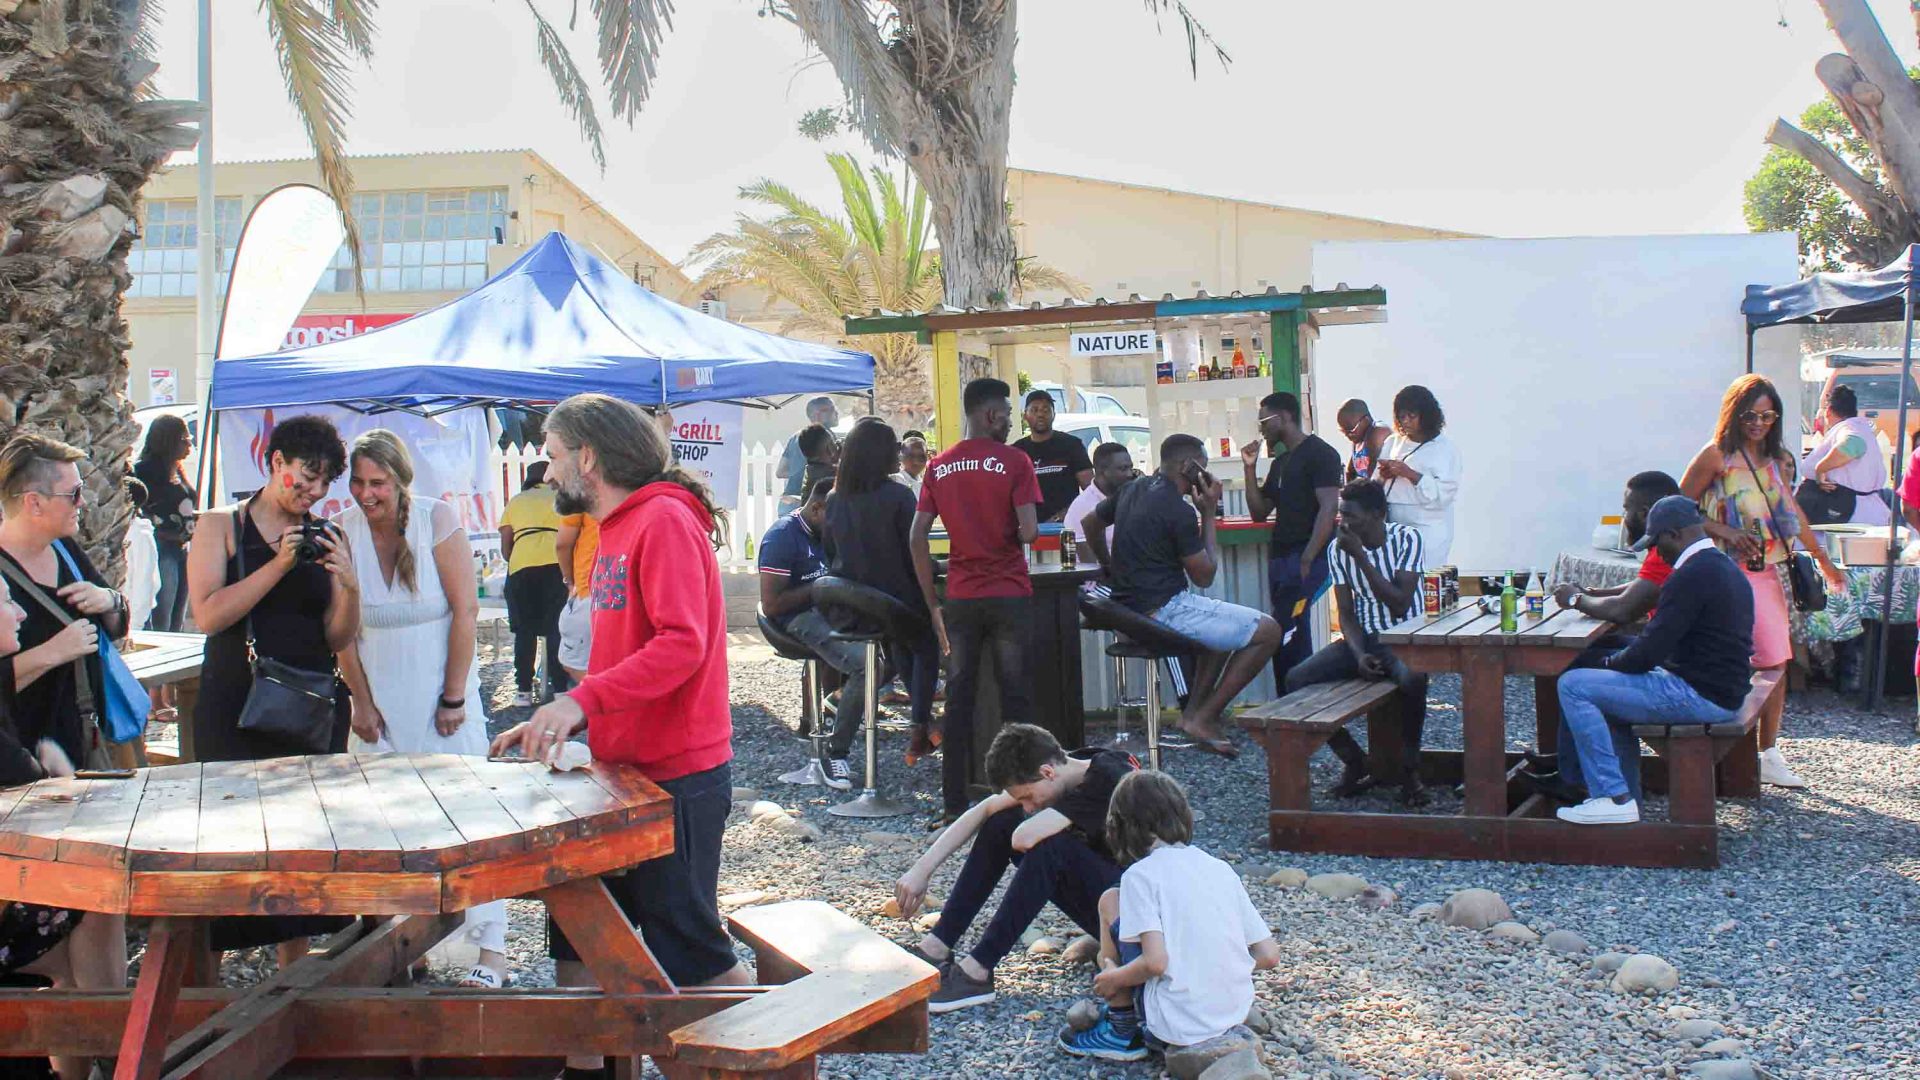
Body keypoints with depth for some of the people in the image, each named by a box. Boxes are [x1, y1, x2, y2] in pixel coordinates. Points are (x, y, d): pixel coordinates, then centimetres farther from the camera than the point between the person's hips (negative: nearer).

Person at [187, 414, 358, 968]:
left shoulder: (325, 538, 9)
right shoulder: (221, 526, 2)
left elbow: (339, 639, 4)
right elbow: (207, 615, -11)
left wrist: (350, 587, -14)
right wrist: (279, 565, -17)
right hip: (235, 709, -3)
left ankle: (295, 975, 16)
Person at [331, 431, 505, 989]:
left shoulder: (437, 519, -10)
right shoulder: (343, 533, -3)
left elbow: (465, 612, -9)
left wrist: (454, 697, -10)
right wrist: (361, 701, 0)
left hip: (442, 694, -3)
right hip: (380, 699, 3)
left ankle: (492, 948, -2)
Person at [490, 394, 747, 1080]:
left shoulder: (665, 520, -14)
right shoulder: (614, 531, 16)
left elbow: (682, 643, -25)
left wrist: (582, 700, -30)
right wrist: (555, 721, 11)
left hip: (676, 777, -10)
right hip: (621, 768, 10)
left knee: (688, 947, -2)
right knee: (575, 936, 15)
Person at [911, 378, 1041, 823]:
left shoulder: (939, 466, 6)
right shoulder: (1014, 461, -6)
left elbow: (917, 538, 2)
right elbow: (1028, 532, -15)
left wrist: (933, 605, 7)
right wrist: (1023, 531, 10)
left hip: (960, 597, 3)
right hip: (1008, 594, -3)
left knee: (958, 698, 7)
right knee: (1013, 695, 4)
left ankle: (953, 802, 8)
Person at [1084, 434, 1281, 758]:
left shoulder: (1134, 489, 9)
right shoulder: (1179, 511, -17)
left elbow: (1091, 523, 25)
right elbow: (1204, 576, -9)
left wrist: (1109, 567, 33)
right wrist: (1209, 515, -5)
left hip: (1128, 608, 10)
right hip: (1164, 611, -10)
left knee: (1228, 622, 29)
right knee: (1268, 632, -5)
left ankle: (1193, 711, 18)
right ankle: (1204, 718, -2)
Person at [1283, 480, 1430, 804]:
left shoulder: (1407, 539, -11)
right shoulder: (1339, 548, 0)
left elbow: (1400, 606, -20)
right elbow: (1346, 614, 2)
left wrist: (1361, 557, -22)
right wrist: (1359, 654, -17)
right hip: (1362, 638, 4)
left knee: (1412, 678, -39)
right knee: (1296, 679, -18)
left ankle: (1410, 767, -14)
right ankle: (1355, 761, -3)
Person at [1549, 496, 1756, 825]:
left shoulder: (1692, 576, -19)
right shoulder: (1724, 567, 13)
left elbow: (1649, 652, -19)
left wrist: (1610, 663, 0)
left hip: (1701, 697, -11)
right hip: (1722, 691, 11)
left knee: (1573, 686, -12)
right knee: (1610, 695, 29)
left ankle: (1613, 797, -10)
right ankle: (1626, 801, 28)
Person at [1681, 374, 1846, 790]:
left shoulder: (1777, 460, 13)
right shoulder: (1716, 456, -7)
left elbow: (1792, 511, 25)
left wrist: (1824, 560, 31)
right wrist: (1724, 532, -19)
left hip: (1769, 571, 7)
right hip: (1730, 572, -7)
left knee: (1776, 662, 6)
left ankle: (1769, 756, 14)